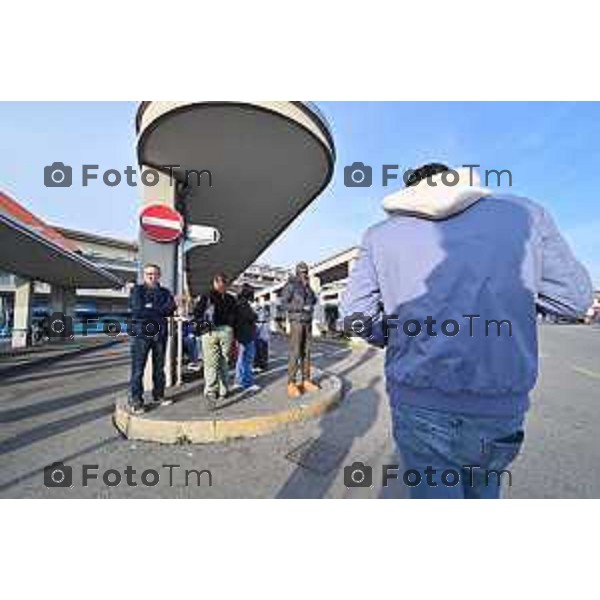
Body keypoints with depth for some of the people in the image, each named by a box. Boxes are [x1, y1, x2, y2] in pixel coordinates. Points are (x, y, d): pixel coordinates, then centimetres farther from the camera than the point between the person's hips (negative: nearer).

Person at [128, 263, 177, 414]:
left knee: (159, 367, 11)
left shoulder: (165, 292, 13)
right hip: (141, 333, -4)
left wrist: (150, 309, -13)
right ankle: (135, 400, 6)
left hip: (160, 333, 4)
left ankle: (159, 395, 23)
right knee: (138, 369, -2)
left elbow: (170, 311, 0)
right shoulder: (137, 290, 2)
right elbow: (137, 311, -12)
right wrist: (159, 311, -9)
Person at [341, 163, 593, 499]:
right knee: (482, 491, 27)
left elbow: (355, 314, -1)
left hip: (418, 401, -2)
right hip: (501, 403, 3)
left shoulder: (380, 234, 4)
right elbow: (574, 296, 7)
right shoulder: (523, 212, 5)